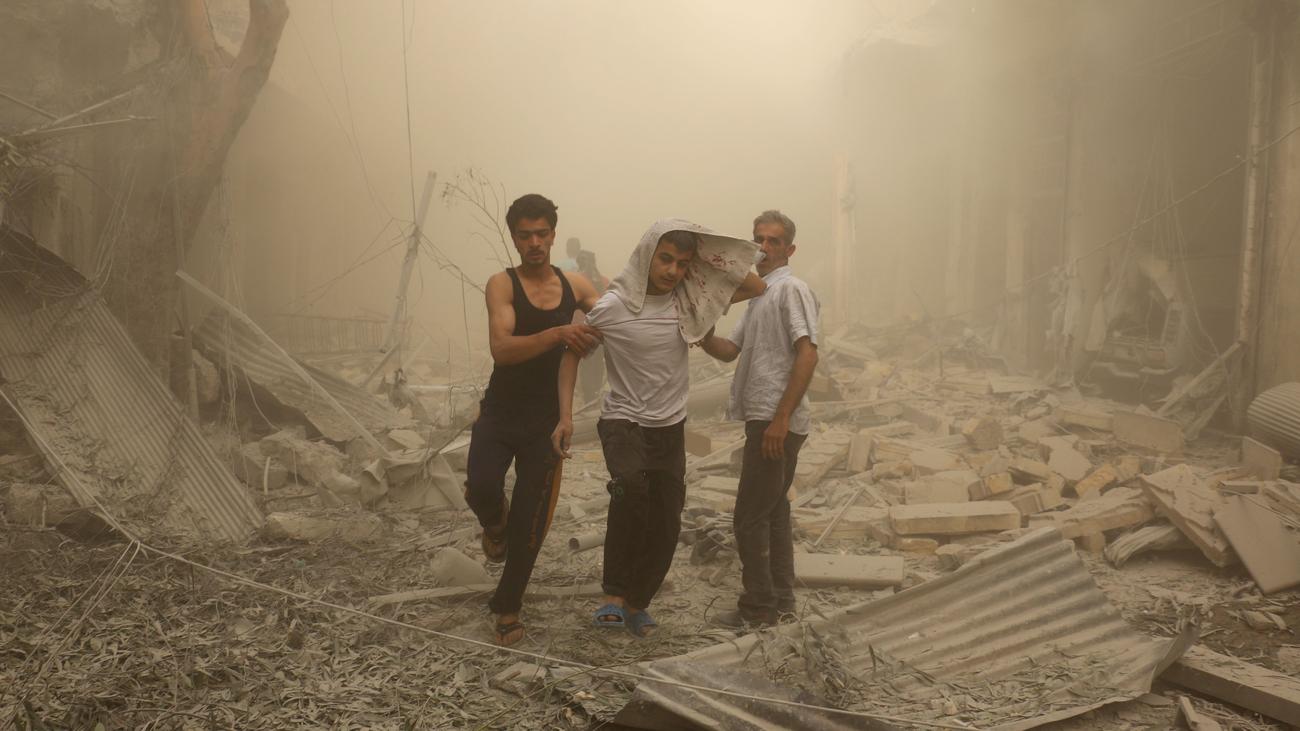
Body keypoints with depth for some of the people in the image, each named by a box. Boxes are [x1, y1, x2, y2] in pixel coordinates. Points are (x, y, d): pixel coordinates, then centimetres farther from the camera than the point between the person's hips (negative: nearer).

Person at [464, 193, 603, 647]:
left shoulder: (575, 285, 3)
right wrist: (559, 333, -37)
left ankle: (507, 608, 26)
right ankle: (495, 523, 13)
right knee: (481, 488, -26)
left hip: (546, 421, 2)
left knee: (530, 524, 4)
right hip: (499, 413, -2)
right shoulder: (502, 284, -10)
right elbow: (501, 350, -23)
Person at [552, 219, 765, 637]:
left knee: (665, 528, 7)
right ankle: (614, 593, -21)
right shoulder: (612, 306, -14)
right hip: (623, 420, -4)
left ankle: (637, 602, 31)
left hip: (671, 428, 4)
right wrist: (566, 415, -8)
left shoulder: (689, 301, -4)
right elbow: (572, 352, -2)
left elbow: (756, 288, 0)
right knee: (631, 487, -34)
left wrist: (708, 254, -11)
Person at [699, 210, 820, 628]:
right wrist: (705, 338, -3)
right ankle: (780, 600, 25)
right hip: (765, 420, 10)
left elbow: (807, 354, -20)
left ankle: (758, 608, 5)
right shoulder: (760, 295, 20)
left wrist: (781, 418, -24)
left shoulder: (791, 288, -10)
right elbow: (731, 350, 18)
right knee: (773, 510, 15)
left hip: (776, 422, -10)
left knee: (750, 516, -5)